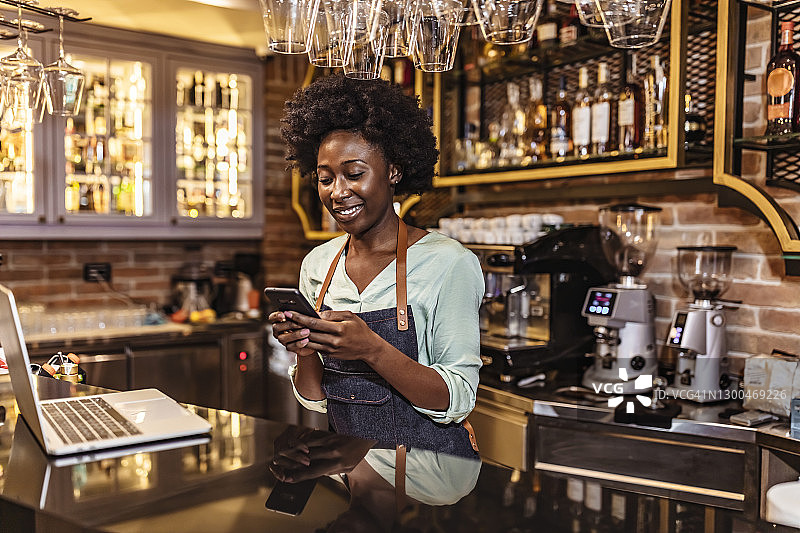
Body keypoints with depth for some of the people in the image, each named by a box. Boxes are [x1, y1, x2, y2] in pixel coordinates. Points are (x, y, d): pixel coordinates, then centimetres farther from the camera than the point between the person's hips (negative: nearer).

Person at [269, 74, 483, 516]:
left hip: (429, 464, -5)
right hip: (347, 459, 5)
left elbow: (458, 401, -12)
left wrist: (374, 350, -24)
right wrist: (306, 353, -11)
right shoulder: (317, 264, 6)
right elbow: (316, 400, 10)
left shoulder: (447, 263, -10)